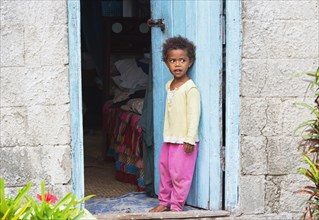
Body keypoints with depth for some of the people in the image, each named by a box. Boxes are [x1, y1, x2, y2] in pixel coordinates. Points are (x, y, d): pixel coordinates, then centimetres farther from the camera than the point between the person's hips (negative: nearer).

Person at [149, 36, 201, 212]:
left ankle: (177, 206, 8)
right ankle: (164, 202, 26)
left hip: (184, 140, -8)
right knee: (165, 170, 14)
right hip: (169, 138, 8)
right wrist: (167, 134, 16)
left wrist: (190, 139, -21)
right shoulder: (169, 85, 10)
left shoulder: (190, 88, -15)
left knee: (179, 173, -3)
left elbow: (194, 115, -18)